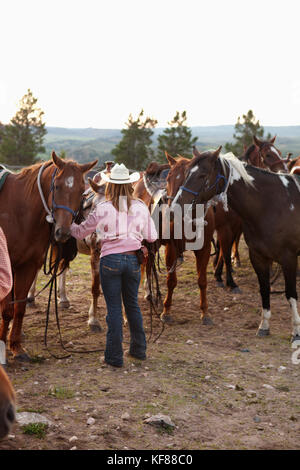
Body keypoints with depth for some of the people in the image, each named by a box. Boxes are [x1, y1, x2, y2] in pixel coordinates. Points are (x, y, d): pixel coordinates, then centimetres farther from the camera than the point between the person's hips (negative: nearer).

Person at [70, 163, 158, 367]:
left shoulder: (103, 209, -8)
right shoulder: (141, 208, 0)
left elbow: (81, 232, 2)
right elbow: (152, 237, 6)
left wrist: (70, 225, 23)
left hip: (110, 260, -3)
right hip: (133, 259, 3)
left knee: (114, 308, 3)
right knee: (133, 304, 19)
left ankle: (115, 356, 8)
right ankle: (139, 349, 29)